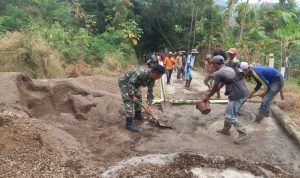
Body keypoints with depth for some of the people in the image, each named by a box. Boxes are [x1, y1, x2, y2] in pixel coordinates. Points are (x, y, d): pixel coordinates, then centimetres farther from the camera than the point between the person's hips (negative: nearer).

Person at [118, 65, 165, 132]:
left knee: (138, 97, 16)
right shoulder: (142, 72, -36)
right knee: (129, 101, -15)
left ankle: (138, 115, 37)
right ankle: (129, 124, -12)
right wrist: (132, 96, -24)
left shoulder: (152, 79, -8)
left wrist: (149, 104, 0)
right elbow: (130, 83, -31)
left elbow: (150, 91, 2)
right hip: (124, 82, -9)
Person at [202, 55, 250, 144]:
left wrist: (208, 97, 19)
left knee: (230, 116, -1)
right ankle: (226, 129, 34)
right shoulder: (229, 68, 18)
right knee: (229, 112, 21)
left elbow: (215, 87, 3)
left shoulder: (218, 73, -9)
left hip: (237, 95, -10)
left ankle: (243, 134, 3)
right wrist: (210, 94, 34)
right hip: (243, 92, 10)